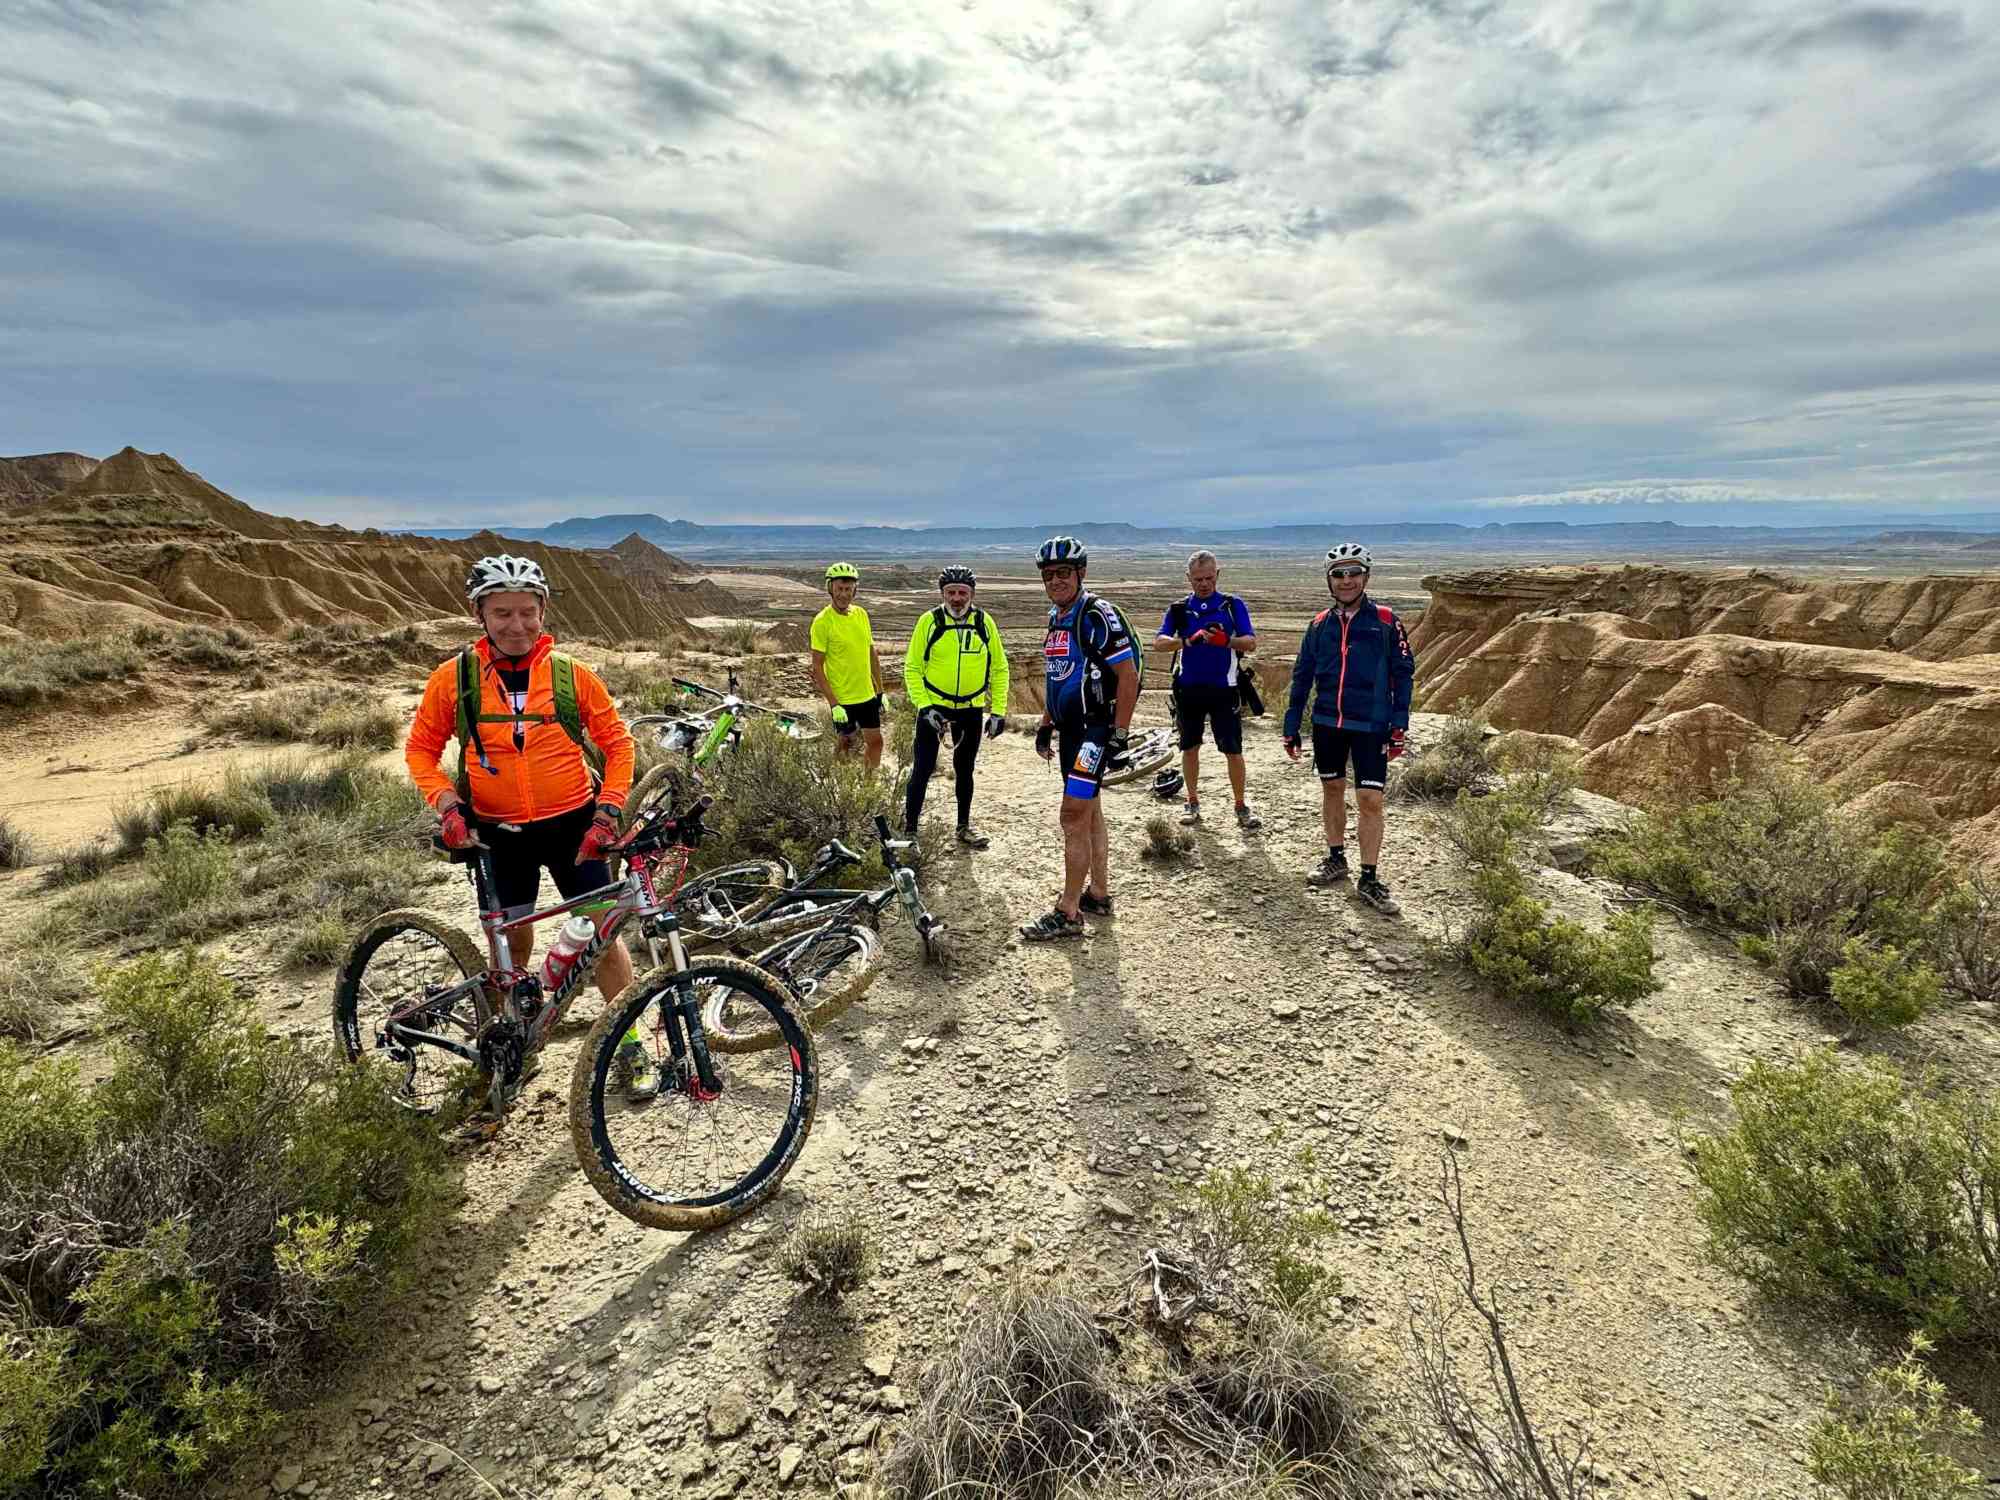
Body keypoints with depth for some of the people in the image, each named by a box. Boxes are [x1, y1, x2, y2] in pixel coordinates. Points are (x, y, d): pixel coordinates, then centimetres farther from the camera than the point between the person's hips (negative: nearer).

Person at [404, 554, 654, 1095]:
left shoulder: (571, 675, -7)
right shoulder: (453, 678, -6)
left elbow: (617, 742, 0)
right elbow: (421, 747, 5)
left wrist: (608, 810, -9)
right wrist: (446, 803, -10)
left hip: (573, 825, -1)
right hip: (497, 833, 1)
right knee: (510, 942, 11)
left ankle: (631, 1047, 16)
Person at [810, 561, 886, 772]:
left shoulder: (861, 614, 3)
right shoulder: (822, 621, -14)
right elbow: (817, 668, -14)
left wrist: (880, 692, 11)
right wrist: (833, 704, -19)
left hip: (868, 696, 6)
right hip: (842, 700, -6)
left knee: (875, 742, 13)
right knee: (846, 747, 7)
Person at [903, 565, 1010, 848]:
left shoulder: (985, 623, -3)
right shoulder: (929, 621, -9)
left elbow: (999, 669, 3)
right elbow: (912, 667, -6)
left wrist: (998, 710, -1)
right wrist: (923, 705, -15)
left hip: (971, 709, 2)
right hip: (933, 707, -2)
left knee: (964, 769, 14)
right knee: (922, 769, -1)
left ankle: (965, 826, 28)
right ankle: (909, 829, 11)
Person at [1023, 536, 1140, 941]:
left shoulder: (1097, 615, -15)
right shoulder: (1057, 618, 12)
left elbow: (1128, 675, -18)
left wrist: (1119, 734, -18)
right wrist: (1045, 726, 20)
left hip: (1094, 730, -9)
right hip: (1071, 729, 9)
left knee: (1074, 816, -10)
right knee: (1090, 812, 16)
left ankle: (1068, 914, -3)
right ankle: (1099, 894, 27)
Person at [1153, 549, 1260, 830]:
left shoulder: (1233, 605, 3)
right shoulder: (1178, 609, 7)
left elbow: (1251, 643, -5)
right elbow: (1159, 642, -7)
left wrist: (1226, 640, -26)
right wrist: (1188, 641, -25)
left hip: (1224, 689, -2)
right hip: (1189, 688, 2)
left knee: (1233, 750, -2)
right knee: (1190, 748, 10)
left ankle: (1241, 807, 11)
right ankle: (1193, 803, 24)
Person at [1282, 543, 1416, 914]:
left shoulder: (1385, 620, -3)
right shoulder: (1320, 624, 5)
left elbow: (1403, 673, -2)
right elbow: (1302, 676, 9)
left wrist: (1399, 726, -7)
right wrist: (1291, 726, 7)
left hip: (1371, 725, -3)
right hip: (1326, 723, 3)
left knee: (1370, 800, -5)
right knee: (1332, 789, 14)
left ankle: (1369, 880, 5)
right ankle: (1336, 859, 30)